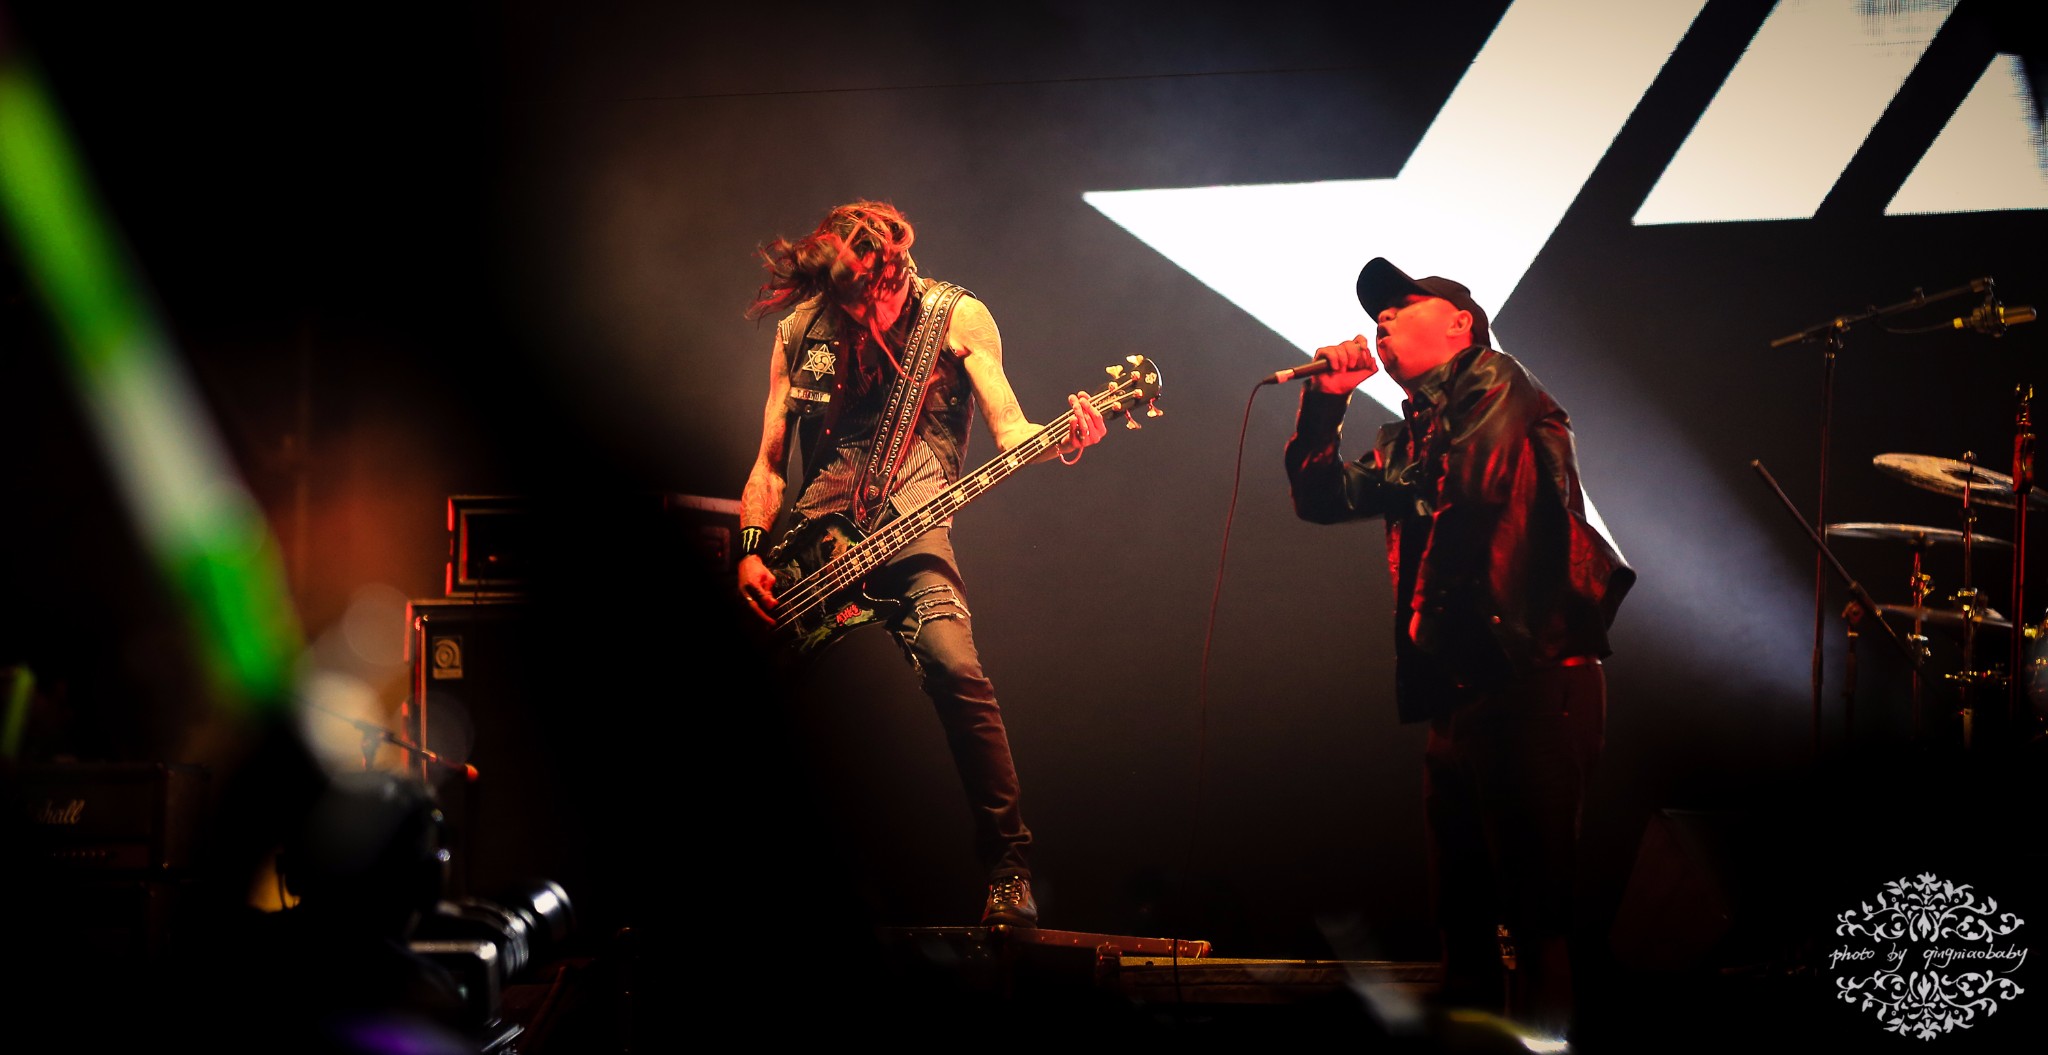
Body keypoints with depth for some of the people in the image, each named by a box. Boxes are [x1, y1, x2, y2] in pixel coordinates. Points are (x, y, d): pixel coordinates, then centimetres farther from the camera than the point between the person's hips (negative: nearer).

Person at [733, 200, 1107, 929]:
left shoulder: (957, 316, 3)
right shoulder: (799, 329, 9)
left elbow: (1009, 431, -3)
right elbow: (769, 463, 13)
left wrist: (1063, 443, -26)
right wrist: (752, 552, -3)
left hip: (908, 530, -3)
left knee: (955, 668, -28)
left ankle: (1009, 873, -20)